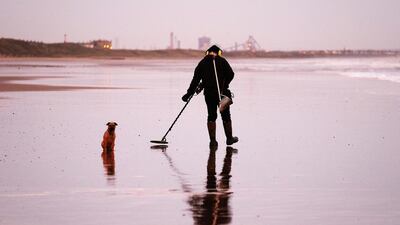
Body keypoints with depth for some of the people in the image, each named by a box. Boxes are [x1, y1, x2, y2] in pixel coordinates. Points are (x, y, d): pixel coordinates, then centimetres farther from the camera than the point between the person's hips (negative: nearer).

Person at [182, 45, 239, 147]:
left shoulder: (202, 63, 6)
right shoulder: (222, 61, -2)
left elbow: (196, 79, 4)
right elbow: (230, 74, -9)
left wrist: (189, 93, 7)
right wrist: (224, 86, 4)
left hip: (209, 94, 2)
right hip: (222, 93, -2)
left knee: (211, 116, 10)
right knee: (226, 116, 10)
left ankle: (213, 140, 6)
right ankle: (229, 138, 20)